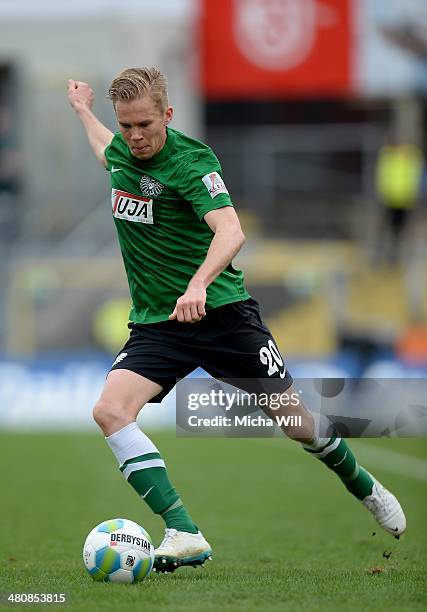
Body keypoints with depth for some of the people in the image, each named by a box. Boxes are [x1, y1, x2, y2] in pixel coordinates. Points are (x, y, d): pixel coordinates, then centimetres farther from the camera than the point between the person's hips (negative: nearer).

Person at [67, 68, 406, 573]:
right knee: (110, 410, -22)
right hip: (154, 323, 5)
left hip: (220, 310, -5)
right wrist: (82, 110, 41)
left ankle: (363, 485, 33)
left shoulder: (191, 160, -16)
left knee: (296, 421, 0)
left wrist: (198, 285, -48)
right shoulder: (123, 152, 4)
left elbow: (230, 231, -32)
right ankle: (184, 534, -26)